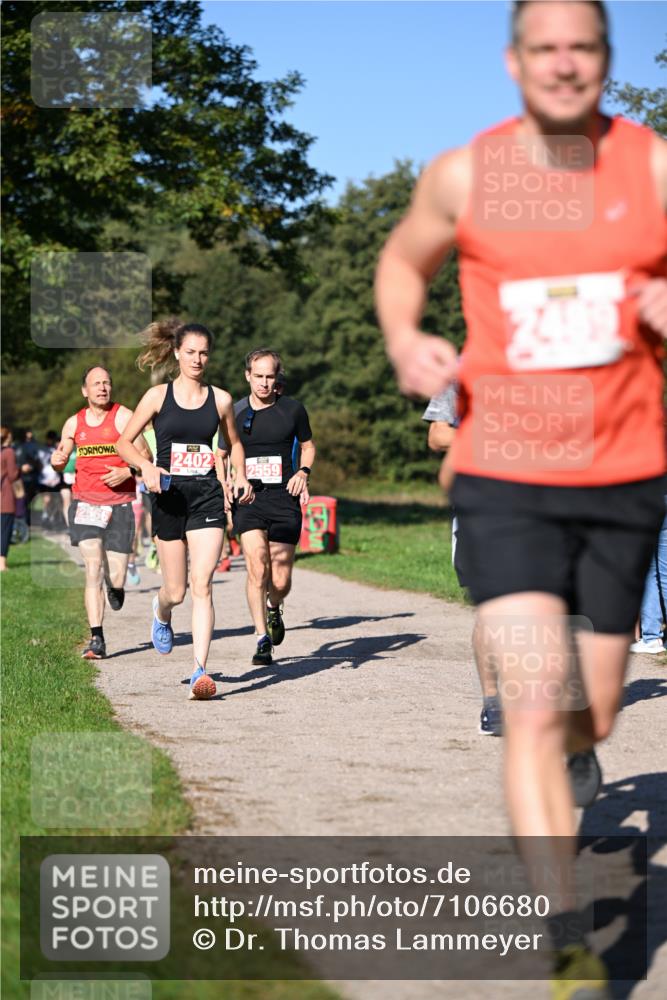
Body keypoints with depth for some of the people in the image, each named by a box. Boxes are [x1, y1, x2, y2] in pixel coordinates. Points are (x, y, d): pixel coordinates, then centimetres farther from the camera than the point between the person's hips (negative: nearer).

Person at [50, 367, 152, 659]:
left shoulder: (124, 417, -3)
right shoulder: (74, 423, 8)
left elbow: (145, 457, -2)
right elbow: (60, 461, 18)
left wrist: (127, 472, -20)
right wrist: (57, 461, -5)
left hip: (119, 503, -2)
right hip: (85, 501, 2)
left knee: (115, 578, -1)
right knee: (93, 567, -12)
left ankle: (115, 587, 40)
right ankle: (96, 640, -9)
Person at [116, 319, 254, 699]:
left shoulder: (220, 399, 5)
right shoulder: (158, 396, 0)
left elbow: (234, 443, 21)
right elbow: (124, 442, 4)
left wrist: (241, 477, 4)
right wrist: (146, 466, -15)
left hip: (208, 497, 0)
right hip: (169, 497, 0)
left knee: (202, 585, -13)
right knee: (176, 591, 7)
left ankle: (200, 671, -13)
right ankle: (161, 612, 45)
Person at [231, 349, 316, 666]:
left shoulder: (292, 409, 4)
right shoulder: (234, 412, 5)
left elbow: (308, 445, 19)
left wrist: (303, 472, 1)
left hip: (283, 499, 0)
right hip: (247, 499, 0)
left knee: (281, 581, 1)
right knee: (257, 568, -17)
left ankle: (274, 609, 37)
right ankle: (262, 640, -10)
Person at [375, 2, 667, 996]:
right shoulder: (463, 174, -1)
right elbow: (403, 261, 17)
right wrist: (404, 340, -3)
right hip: (506, 481, -1)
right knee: (536, 709, -16)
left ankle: (579, 742, 52)